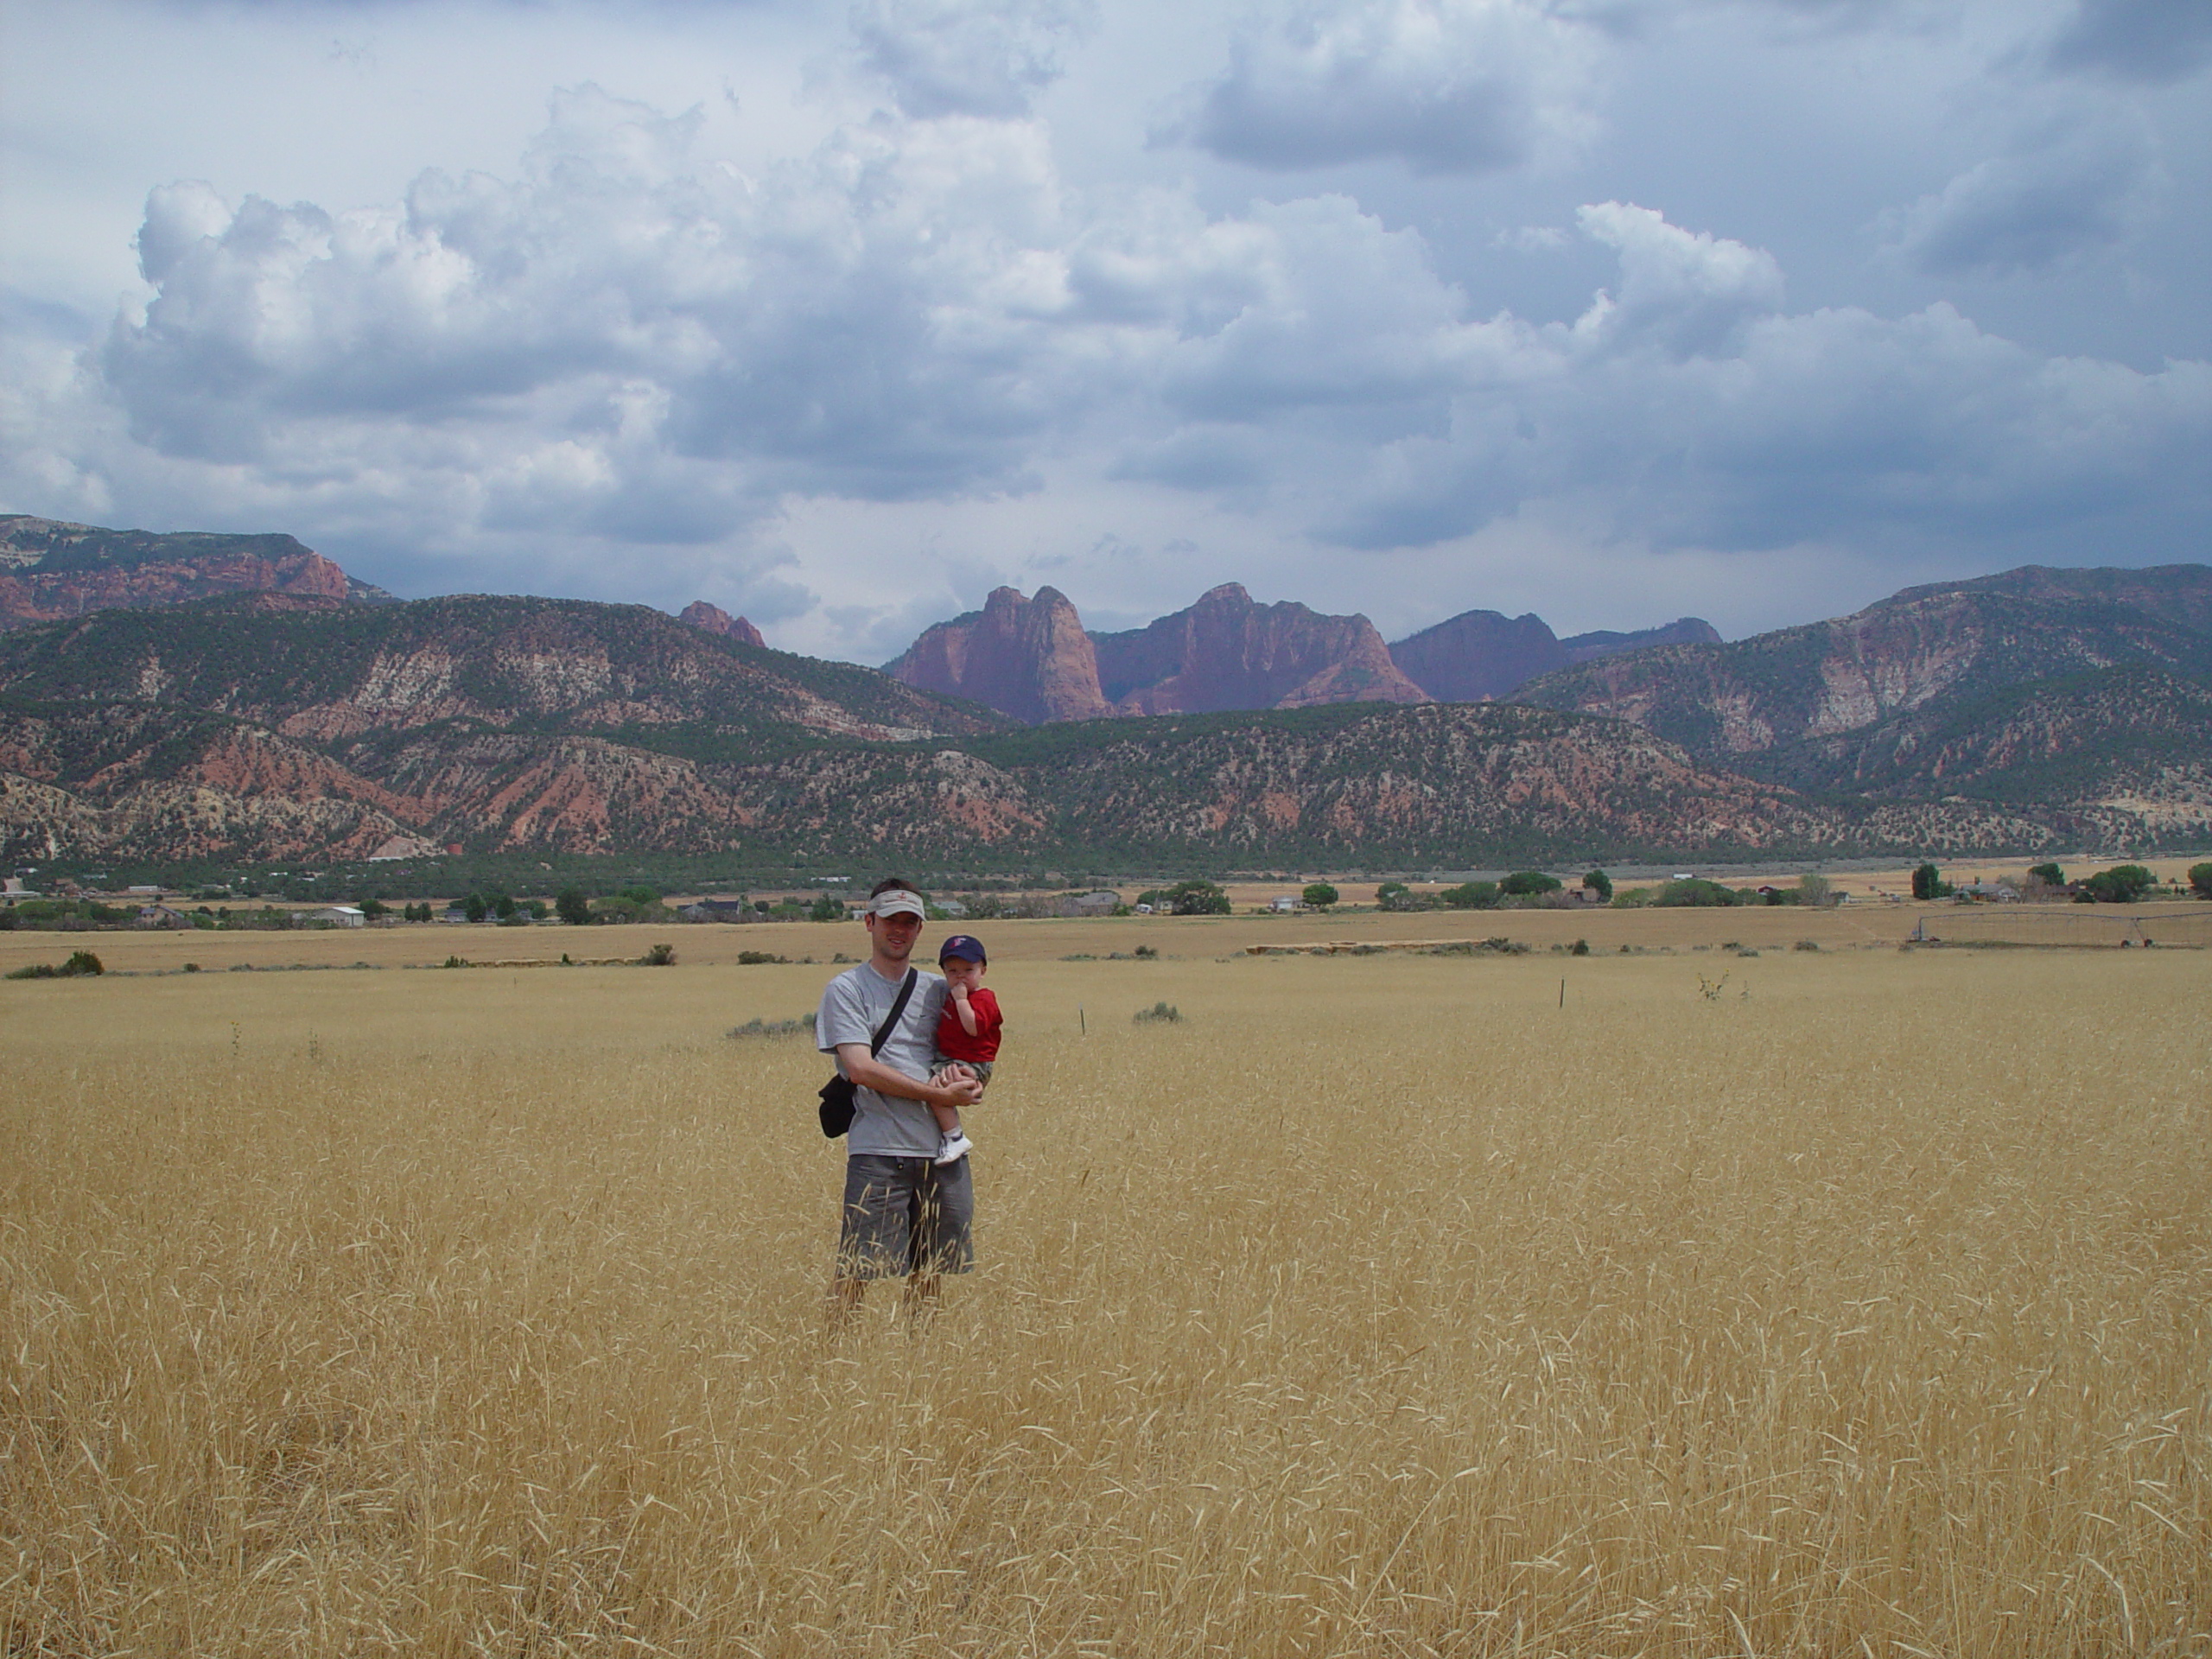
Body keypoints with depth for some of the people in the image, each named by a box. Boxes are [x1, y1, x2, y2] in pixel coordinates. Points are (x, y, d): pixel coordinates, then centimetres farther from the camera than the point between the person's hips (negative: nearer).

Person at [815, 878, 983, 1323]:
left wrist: (963, 1079, -5)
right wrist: (938, 1094, -12)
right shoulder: (846, 989, 1)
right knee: (856, 1271, -7)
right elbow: (860, 1069, -10)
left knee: (928, 1272, 9)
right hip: (878, 1151, -5)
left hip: (943, 1149, 5)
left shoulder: (937, 990, 17)